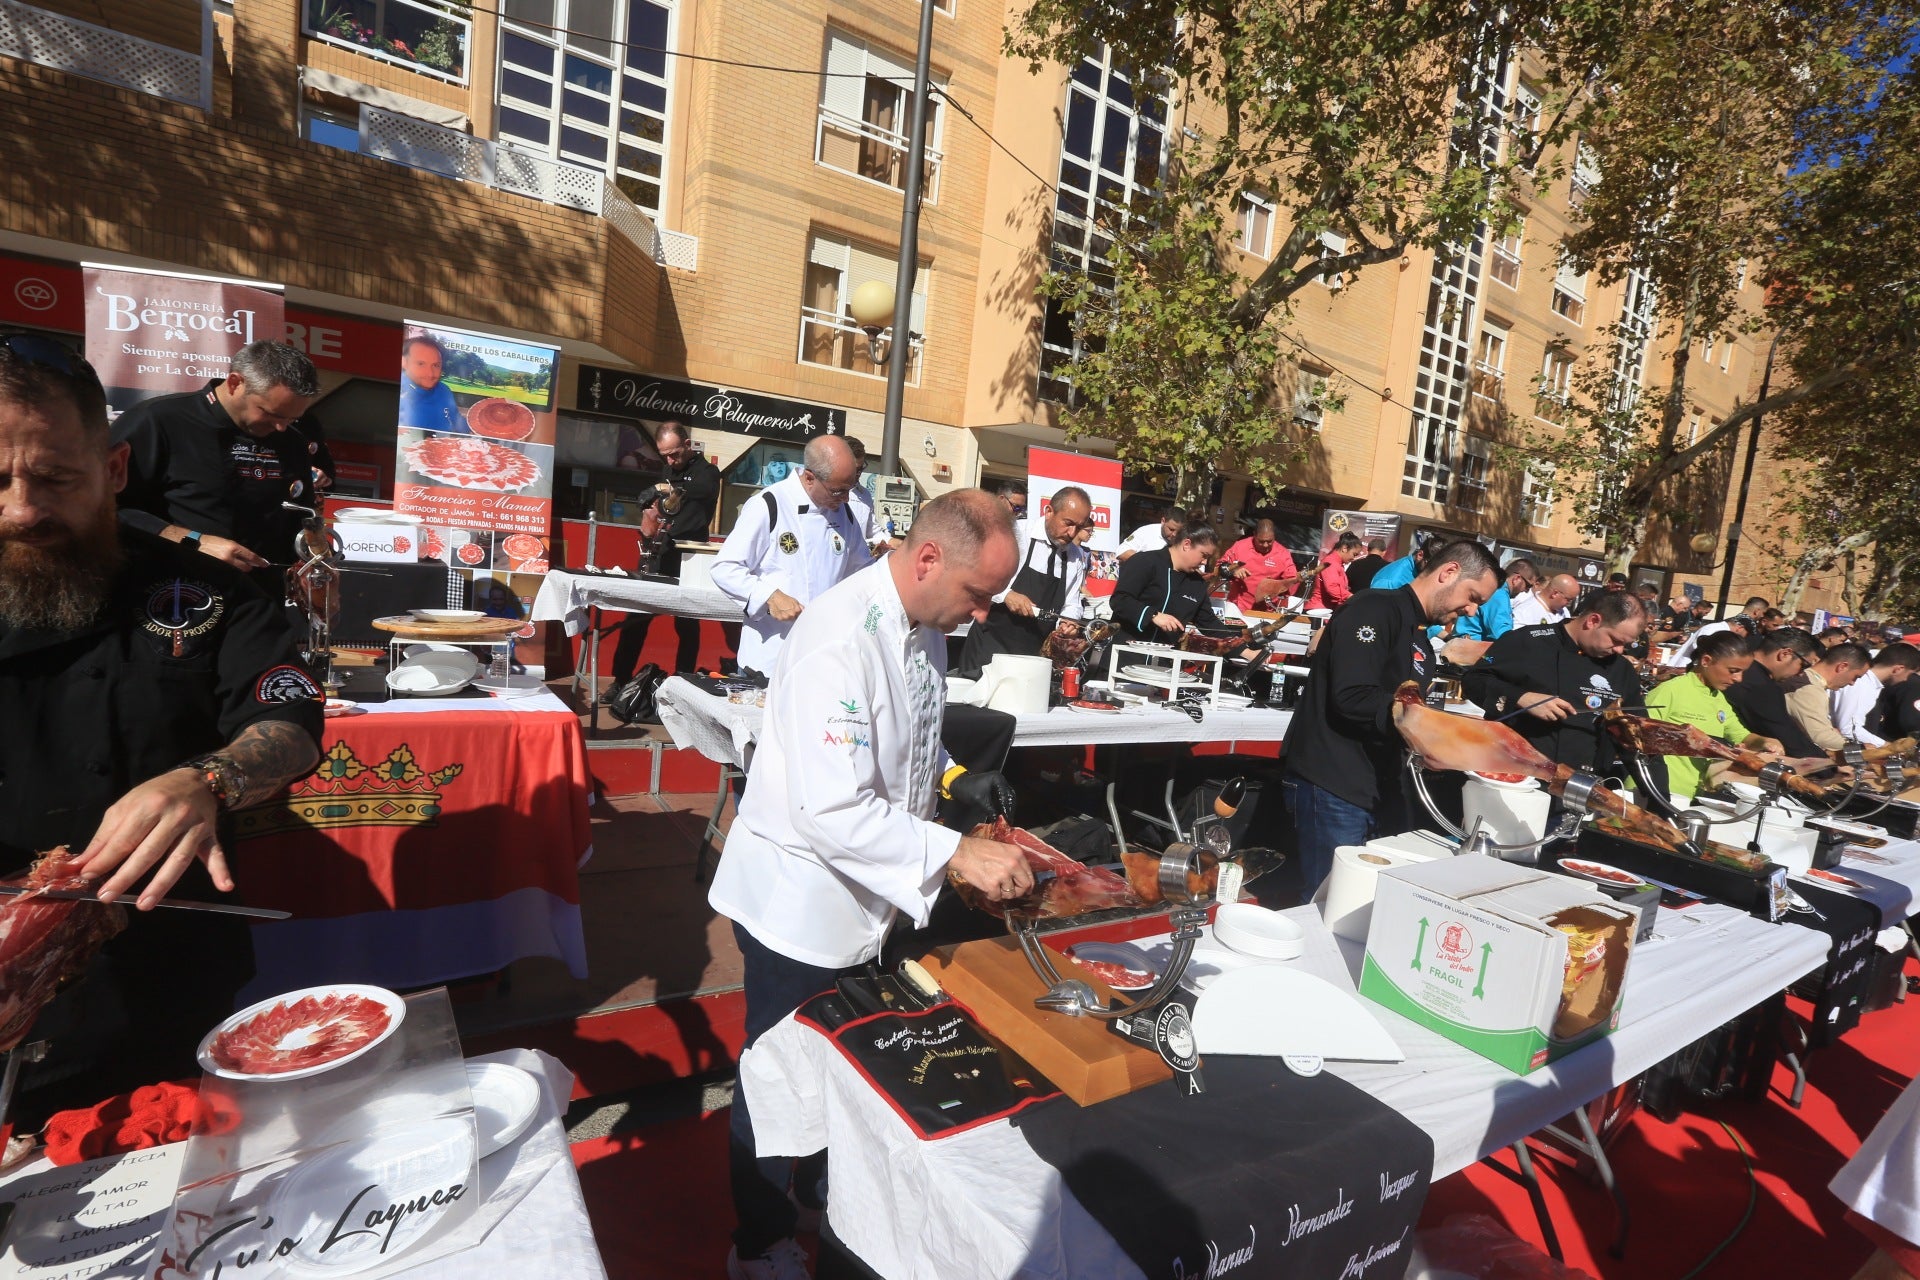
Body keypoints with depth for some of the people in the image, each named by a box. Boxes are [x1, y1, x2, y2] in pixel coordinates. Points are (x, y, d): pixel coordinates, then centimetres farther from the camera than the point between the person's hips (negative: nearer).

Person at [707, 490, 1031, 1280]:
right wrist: (957, 854, -34)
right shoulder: (841, 642, -30)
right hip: (799, 902, -8)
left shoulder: (923, 625, -1)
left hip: (861, 897, 8)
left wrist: (951, 777, -3)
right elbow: (831, 811, -34)